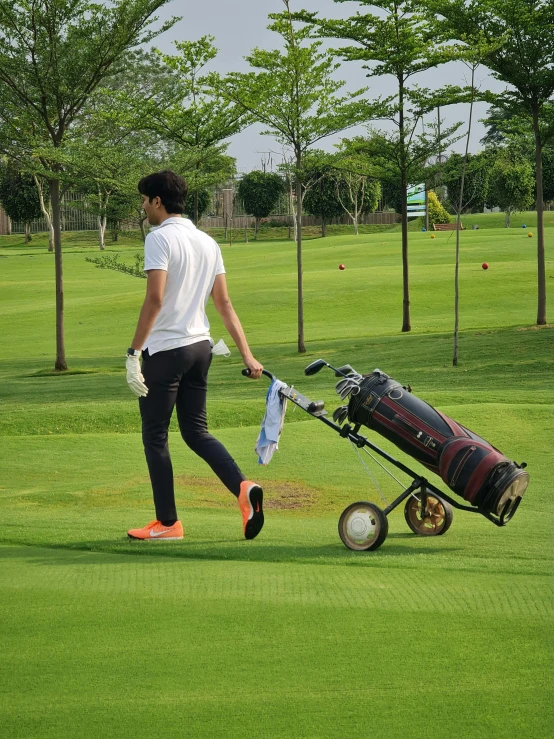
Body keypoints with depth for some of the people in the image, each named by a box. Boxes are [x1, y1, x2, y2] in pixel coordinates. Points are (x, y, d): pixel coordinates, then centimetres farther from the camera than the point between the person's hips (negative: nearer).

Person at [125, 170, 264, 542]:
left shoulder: (160, 238, -12)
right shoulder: (207, 243, 11)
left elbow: (155, 299, -21)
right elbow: (225, 304, 11)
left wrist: (134, 352, -19)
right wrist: (247, 355, 10)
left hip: (165, 350, -7)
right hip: (200, 346, 7)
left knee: (155, 437, 4)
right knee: (196, 431, 14)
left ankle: (167, 523, 7)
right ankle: (243, 488, -7)